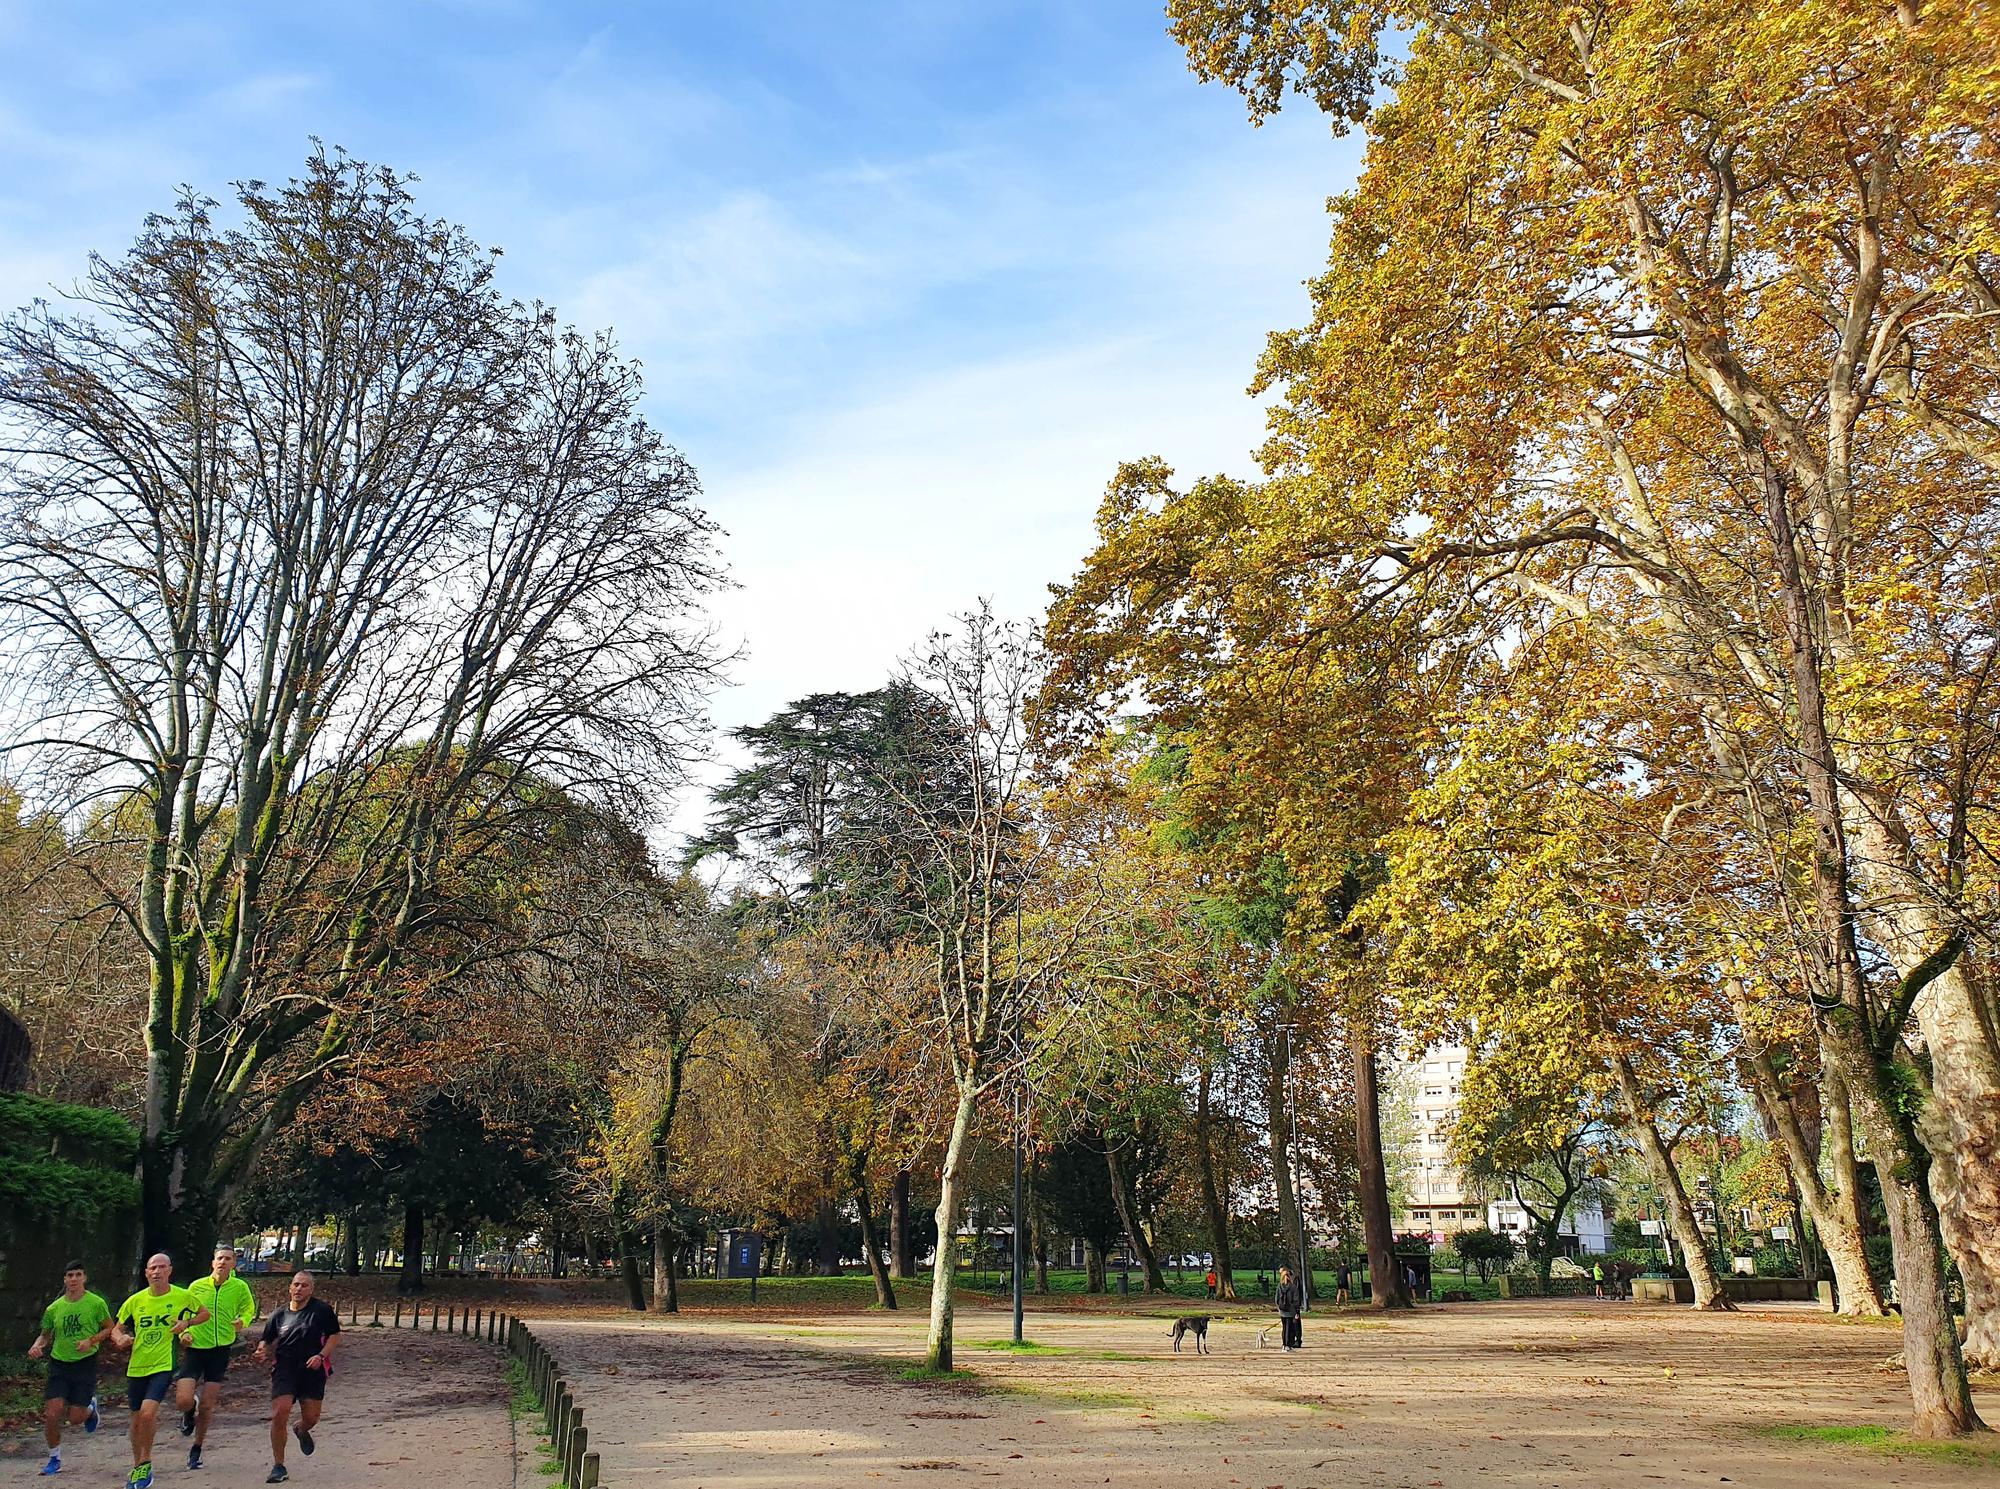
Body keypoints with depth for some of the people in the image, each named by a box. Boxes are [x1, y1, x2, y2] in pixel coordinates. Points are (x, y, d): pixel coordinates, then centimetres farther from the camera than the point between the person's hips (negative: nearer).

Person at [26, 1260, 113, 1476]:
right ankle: (55, 1459, 15)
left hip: (85, 1364, -2)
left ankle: (90, 1408, 34)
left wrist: (91, 1341, -15)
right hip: (59, 1364, 3)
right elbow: (45, 1335, 15)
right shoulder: (54, 1308, 2)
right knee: (51, 1415, -8)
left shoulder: (96, 1303, -6)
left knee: (76, 1419, -4)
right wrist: (37, 1346, -7)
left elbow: (109, 1329, 2)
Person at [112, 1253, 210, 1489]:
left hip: (163, 1365, -4)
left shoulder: (181, 1296, -5)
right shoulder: (135, 1301, 1)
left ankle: (146, 1463, 2)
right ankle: (137, 1466, 34)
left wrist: (186, 1322, -9)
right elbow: (117, 1330, 10)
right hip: (137, 1367, 4)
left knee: (147, 1413, -20)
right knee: (137, 1419, 13)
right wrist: (120, 1339, -13)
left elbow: (205, 1313, 9)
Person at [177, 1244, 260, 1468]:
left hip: (220, 1350, 0)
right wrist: (185, 1332, -7)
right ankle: (190, 1412, 26)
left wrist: (242, 1320, -7)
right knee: (183, 1401, -13)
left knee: (207, 1407, 2)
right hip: (195, 1348, 0)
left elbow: (249, 1308, 14)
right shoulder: (196, 1286, -2)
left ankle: (197, 1448, 25)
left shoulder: (240, 1287, -2)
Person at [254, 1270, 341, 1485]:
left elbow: (333, 1335, 3)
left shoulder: (322, 1310, -1)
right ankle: (278, 1466, 0)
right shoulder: (279, 1315, 6)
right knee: (279, 1414, -15)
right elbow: (267, 1341, 15)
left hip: (313, 1371, -1)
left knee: (311, 1418, 2)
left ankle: (302, 1430, 43)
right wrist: (263, 1350, -8)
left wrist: (321, 1356, -12)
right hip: (284, 1369, 1)